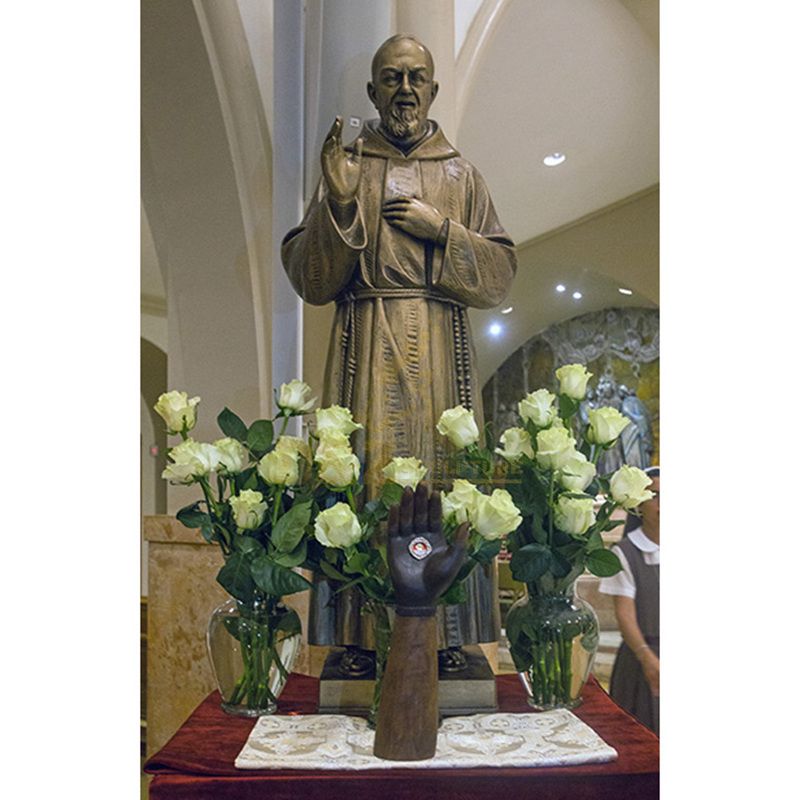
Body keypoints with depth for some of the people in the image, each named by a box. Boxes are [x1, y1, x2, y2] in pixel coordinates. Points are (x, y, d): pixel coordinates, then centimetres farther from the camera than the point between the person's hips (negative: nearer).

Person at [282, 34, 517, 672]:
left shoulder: (462, 176, 16)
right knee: (363, 478, -5)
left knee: (443, 478, -3)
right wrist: (338, 203, -10)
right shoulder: (346, 167, 13)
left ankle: (449, 637, 8)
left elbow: (500, 275, 8)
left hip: (443, 354, 1)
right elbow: (309, 279, 3)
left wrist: (442, 228, -5)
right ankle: (360, 638, 5)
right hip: (366, 350, 0)